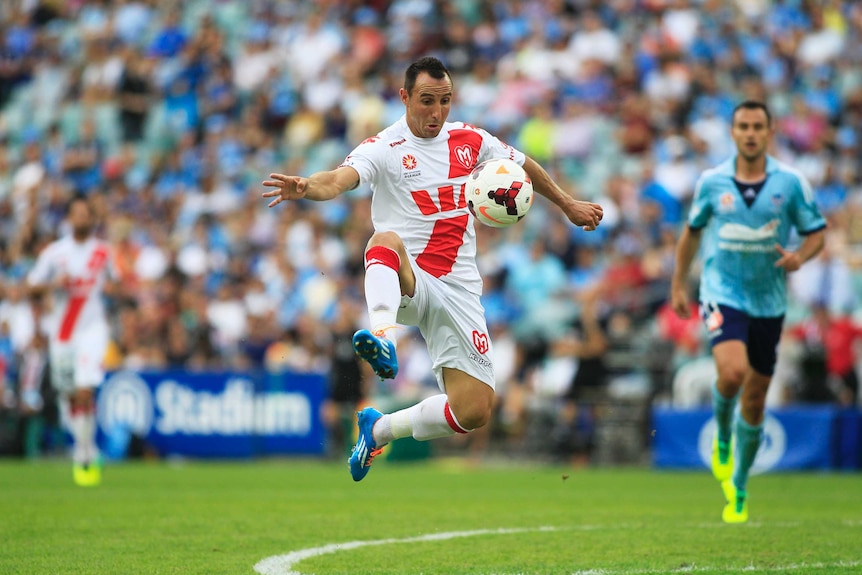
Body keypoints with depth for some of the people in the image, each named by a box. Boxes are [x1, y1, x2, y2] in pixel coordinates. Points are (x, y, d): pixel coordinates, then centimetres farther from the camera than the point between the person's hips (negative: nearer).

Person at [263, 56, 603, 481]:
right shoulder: (384, 148, -7)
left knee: (475, 411, -5)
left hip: (458, 292, 5)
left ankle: (379, 430, 20)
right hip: (407, 285, -5)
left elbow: (524, 167, 28)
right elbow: (339, 179, -28)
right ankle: (383, 334, -68)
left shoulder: (471, 140, 8)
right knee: (386, 239, -40)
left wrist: (568, 205, 37)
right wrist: (303, 187, -49)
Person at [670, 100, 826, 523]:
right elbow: (692, 231, 15)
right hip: (722, 294, -1)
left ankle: (738, 490, 26)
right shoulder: (711, 182, -1)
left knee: (754, 401, 7)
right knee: (732, 372, -28)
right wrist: (679, 285, 16)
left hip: (769, 302, 1)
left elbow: (816, 233, 4)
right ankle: (723, 437, 5)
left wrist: (799, 257, -18)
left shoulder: (791, 183, -4)